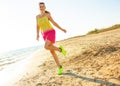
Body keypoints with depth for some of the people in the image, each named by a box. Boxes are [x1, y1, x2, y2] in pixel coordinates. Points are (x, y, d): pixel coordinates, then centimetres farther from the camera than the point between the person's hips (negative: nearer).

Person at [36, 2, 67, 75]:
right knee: (52, 52, -1)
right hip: (45, 35, 5)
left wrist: (61, 29, 9)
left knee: (46, 47, -29)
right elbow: (38, 27, 16)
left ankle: (60, 49, -4)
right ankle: (60, 67, 10)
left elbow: (54, 23, 8)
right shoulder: (37, 16, 11)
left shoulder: (48, 14, -1)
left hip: (51, 32, -5)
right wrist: (38, 35, 2)